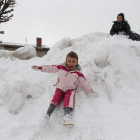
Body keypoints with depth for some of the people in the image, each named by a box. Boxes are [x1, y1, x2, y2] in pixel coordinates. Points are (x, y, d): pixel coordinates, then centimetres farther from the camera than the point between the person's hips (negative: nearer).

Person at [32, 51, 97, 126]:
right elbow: (51, 68, 14)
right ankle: (47, 114, -36)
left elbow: (84, 82, 5)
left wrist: (91, 90, -4)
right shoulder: (61, 67, 7)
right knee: (56, 97, -24)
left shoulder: (78, 73, 3)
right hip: (60, 88, 2)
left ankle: (67, 115, -51)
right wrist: (39, 68, 15)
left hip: (70, 89, -1)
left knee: (69, 98, -31)